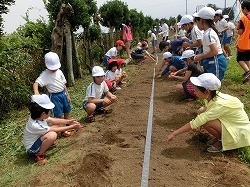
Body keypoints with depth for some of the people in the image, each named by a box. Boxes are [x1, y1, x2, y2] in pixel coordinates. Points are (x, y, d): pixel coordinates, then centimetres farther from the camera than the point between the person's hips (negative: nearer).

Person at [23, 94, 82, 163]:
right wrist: (72, 127, -19)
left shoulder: (39, 117, -13)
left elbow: (54, 120, 2)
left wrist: (69, 121, -2)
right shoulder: (35, 125, -35)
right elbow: (55, 130, -26)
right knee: (52, 135, -35)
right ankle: (39, 154, -13)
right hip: (32, 149, -8)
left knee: (57, 125, 3)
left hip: (37, 139, 8)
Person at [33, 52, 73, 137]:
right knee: (59, 115, 0)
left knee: (67, 111, 18)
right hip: (55, 96, -6)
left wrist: (67, 94, 12)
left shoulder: (59, 72, 3)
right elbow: (36, 83, -28)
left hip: (63, 94, 7)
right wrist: (36, 92, -48)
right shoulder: (45, 75, -16)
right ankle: (63, 131, 15)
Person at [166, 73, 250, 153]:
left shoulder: (219, 104, -34)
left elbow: (195, 123, -34)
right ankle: (217, 137, 8)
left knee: (206, 122, -27)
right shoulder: (213, 95, -12)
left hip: (240, 130, -8)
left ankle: (222, 142, -1)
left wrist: (174, 134, -29)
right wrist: (199, 122, -16)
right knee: (202, 111, -3)